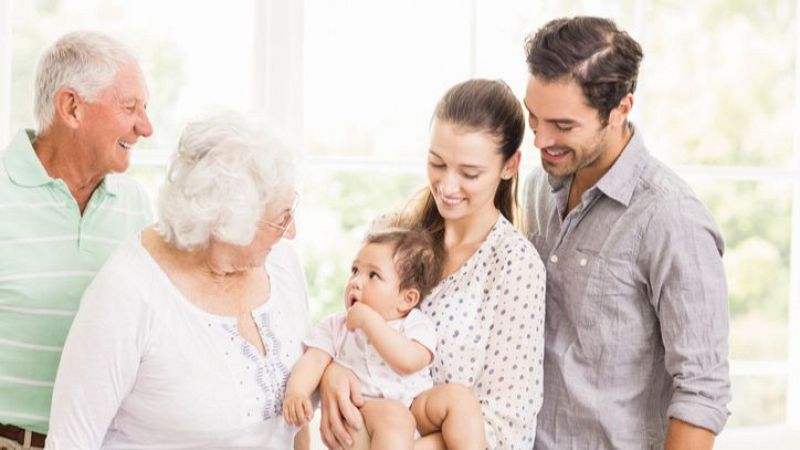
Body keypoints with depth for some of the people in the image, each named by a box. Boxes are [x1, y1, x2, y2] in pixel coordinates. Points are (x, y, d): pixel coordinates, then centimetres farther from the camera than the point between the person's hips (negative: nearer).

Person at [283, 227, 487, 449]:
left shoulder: (417, 325, 3)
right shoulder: (335, 326, 12)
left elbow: (409, 361, -18)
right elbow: (314, 360, -2)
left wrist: (368, 320, -17)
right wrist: (296, 392, -23)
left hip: (416, 406, 2)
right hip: (363, 408, -2)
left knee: (460, 398, -22)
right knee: (393, 416, -35)